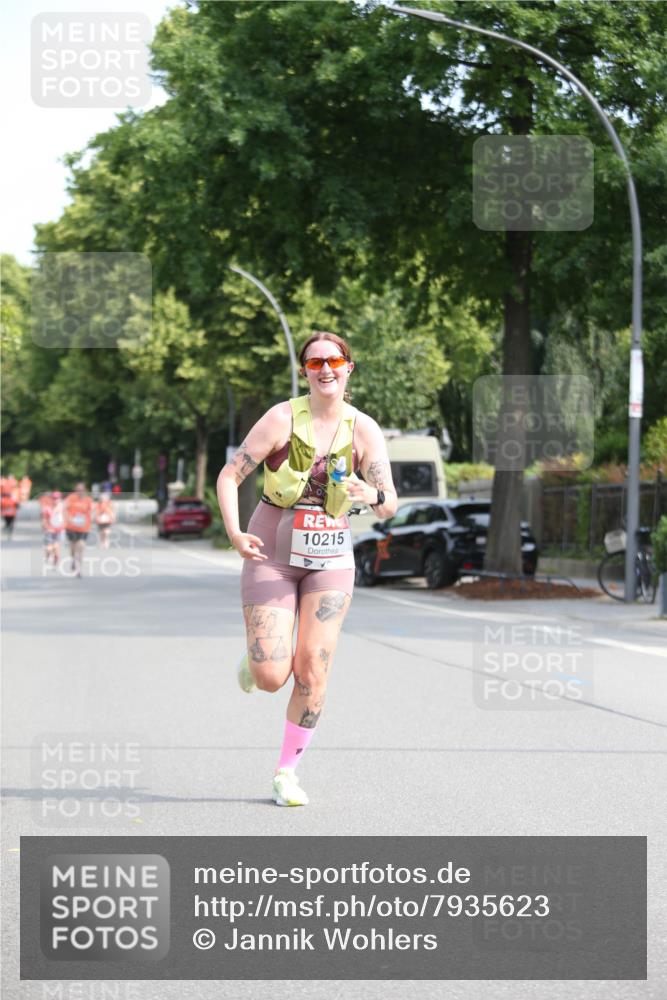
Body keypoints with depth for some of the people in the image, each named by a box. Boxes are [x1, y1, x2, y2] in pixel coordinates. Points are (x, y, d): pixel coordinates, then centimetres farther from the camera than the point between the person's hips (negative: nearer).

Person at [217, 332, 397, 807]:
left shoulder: (364, 429, -5)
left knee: (313, 673, -7)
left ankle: (287, 771, 10)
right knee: (271, 679, -10)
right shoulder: (282, 418, -11)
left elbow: (390, 505, -8)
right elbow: (229, 476, -8)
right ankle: (256, 658, 28)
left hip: (330, 559, 2)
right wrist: (234, 532, -24)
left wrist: (372, 495, -32)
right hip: (272, 556, -2)